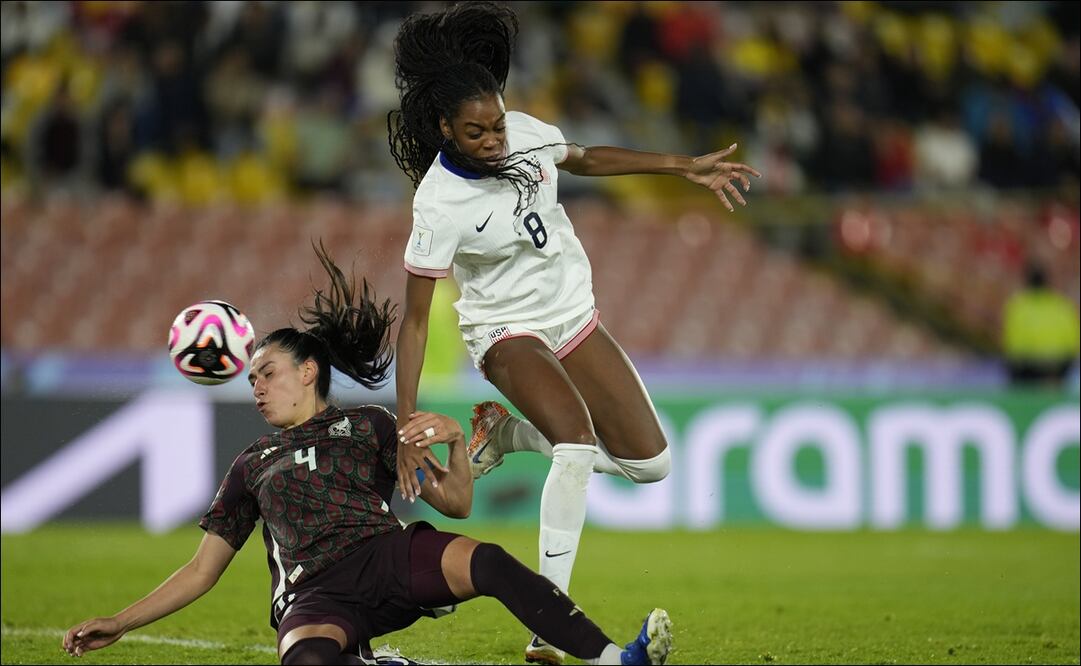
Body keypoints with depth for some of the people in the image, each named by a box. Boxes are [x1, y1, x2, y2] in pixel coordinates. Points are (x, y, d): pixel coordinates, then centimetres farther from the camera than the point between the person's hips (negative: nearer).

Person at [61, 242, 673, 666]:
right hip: (316, 596, 0)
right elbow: (201, 571, 28)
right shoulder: (252, 466, 28)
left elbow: (456, 504, 17)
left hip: (389, 556, 0)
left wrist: (456, 440, -4)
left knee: (488, 562, -33)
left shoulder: (368, 426, 23)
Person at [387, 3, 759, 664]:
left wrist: (686, 166, 10)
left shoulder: (526, 133, -13)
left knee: (649, 464, 4)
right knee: (578, 446, -32)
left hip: (573, 315, 6)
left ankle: (507, 430, 23)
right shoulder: (439, 205, -27)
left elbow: (584, 159, 12)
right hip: (507, 330, -6)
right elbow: (415, 320, -22)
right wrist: (406, 427, -26)